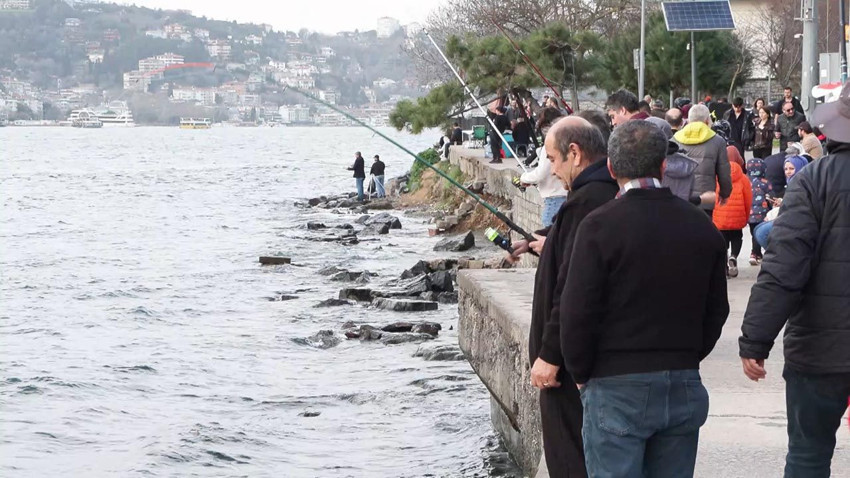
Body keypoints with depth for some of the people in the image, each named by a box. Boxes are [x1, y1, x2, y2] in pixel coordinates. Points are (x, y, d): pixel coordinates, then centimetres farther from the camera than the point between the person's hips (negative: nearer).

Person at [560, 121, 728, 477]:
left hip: (616, 387, -5)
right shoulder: (702, 227, 5)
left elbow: (577, 312, -11)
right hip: (685, 387, 5)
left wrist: (581, 374, 2)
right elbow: (716, 311, 11)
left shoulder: (600, 226, -11)